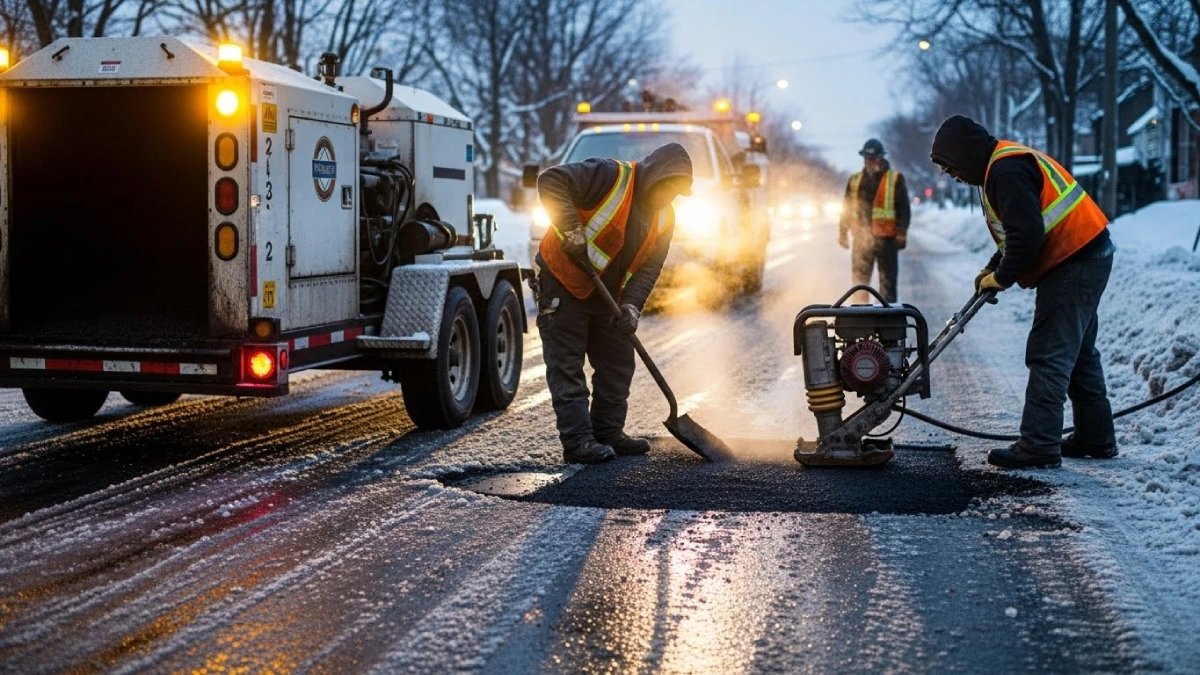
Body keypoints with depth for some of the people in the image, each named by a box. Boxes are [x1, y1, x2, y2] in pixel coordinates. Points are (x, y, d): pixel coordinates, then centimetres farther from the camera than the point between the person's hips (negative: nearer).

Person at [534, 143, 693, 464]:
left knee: (618, 365, 12)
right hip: (563, 284, -8)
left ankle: (609, 433, 23)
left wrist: (632, 306, -16)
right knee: (567, 367, -6)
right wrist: (572, 232, -31)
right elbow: (551, 181, -28)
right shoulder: (611, 176, -21)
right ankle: (577, 442, -4)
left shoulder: (664, 217, 3)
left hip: (607, 295, 8)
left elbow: (649, 267, 0)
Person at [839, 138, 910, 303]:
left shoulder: (895, 179, 1)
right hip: (861, 238, 3)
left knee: (887, 280, 2)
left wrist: (901, 233, -9)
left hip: (886, 239, -3)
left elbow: (904, 209, -2)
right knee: (859, 279, 6)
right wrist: (843, 232, 10)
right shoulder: (855, 180, 10)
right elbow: (846, 208, 15)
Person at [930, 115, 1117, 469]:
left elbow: (1027, 234, -25)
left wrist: (1003, 277, -12)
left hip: (1074, 264, -11)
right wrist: (994, 267, 10)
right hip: (1085, 259, 11)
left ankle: (1039, 446, -10)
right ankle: (1095, 437, 25)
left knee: (1049, 356, -11)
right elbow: (1020, 231, 23)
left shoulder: (1006, 170, -19)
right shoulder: (1005, 164, 17)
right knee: (1078, 353, 17)